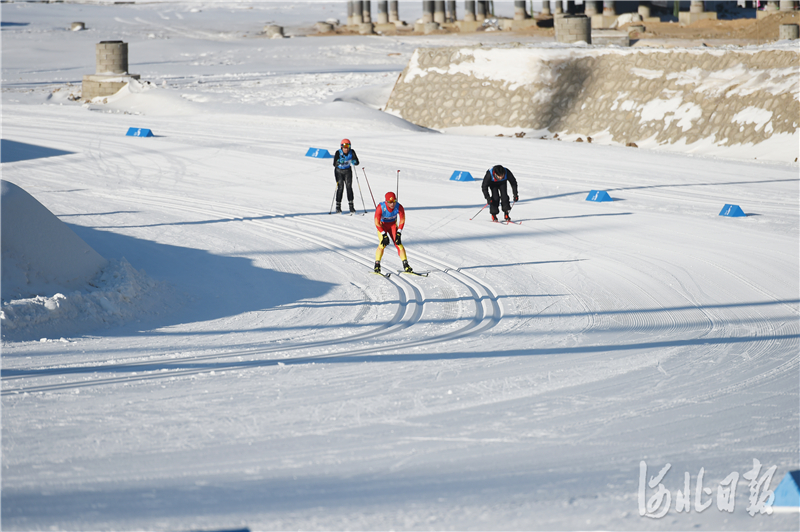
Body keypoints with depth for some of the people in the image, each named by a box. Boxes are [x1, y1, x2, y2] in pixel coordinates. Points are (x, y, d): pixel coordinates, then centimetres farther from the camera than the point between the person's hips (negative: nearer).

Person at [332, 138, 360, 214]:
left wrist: (354, 162, -36)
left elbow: (357, 162, -13)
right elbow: (334, 164, -24)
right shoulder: (338, 153, -20)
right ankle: (338, 206, -2)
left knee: (349, 186, -10)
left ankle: (351, 206, -7)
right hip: (339, 171, -2)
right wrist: (339, 162, -45)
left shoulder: (352, 152, -14)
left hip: (347, 171, 2)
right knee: (340, 187, -11)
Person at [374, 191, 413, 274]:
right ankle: (377, 266, -9)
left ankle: (406, 266, -11)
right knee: (382, 244, -20)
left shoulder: (399, 207, -26)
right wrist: (384, 235, -26)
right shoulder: (380, 208, -32)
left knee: (398, 243, -13)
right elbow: (377, 223, -24)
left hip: (393, 224, 2)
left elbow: (402, 221, -12)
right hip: (382, 225, -2)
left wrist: (398, 233, -18)